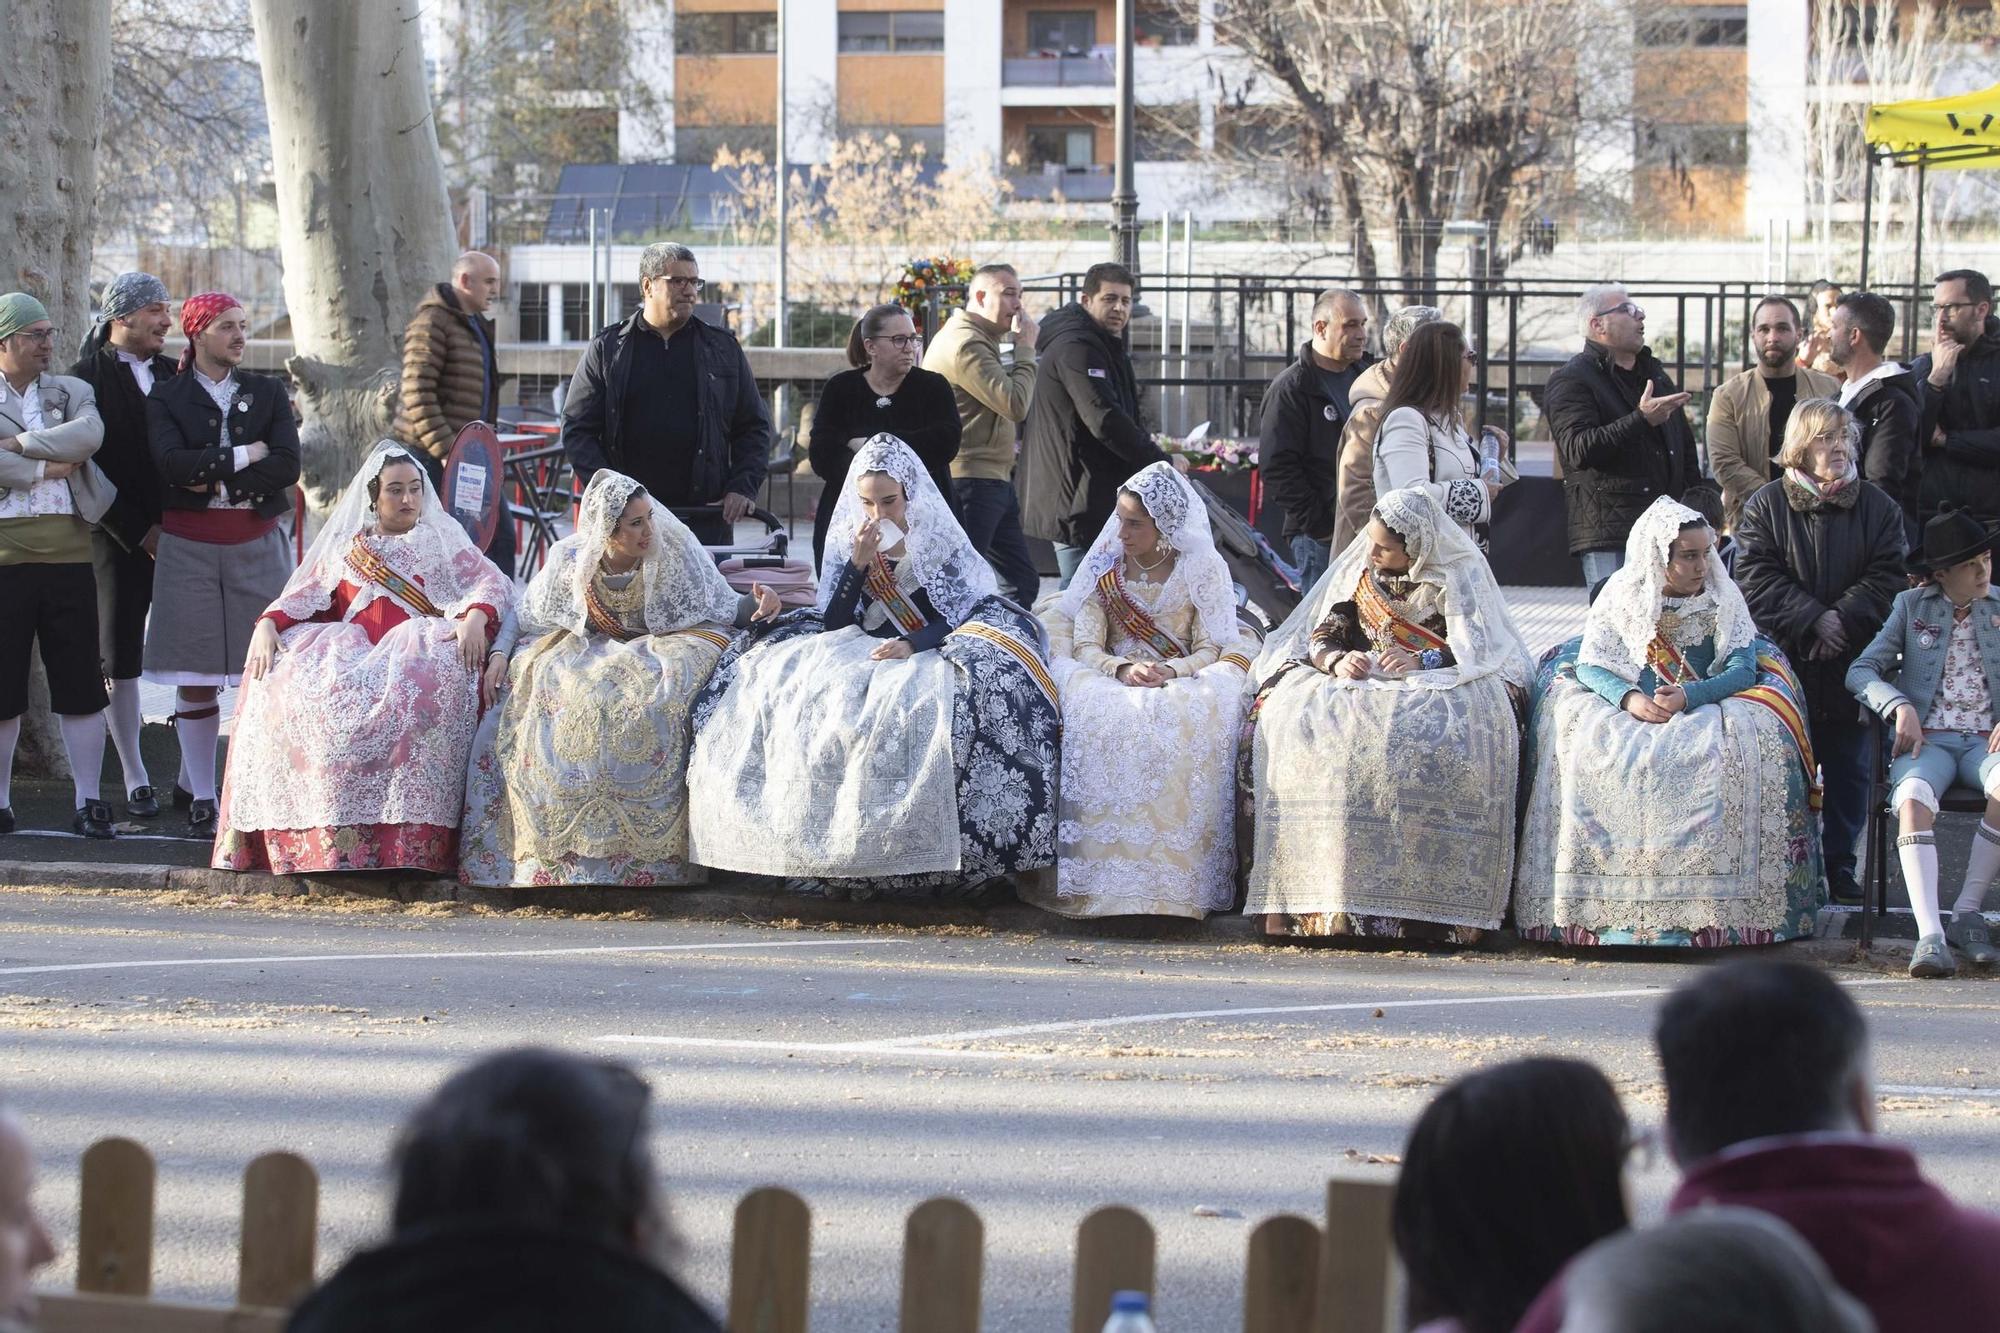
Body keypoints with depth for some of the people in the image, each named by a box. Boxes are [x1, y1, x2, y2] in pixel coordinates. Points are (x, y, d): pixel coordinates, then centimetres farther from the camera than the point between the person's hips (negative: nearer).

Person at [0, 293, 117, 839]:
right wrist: (47, 468, -9)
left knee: (81, 684, 2)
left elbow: (89, 435, -9)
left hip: (68, 553, 2)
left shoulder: (72, 393, 13)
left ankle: (88, 802, 7)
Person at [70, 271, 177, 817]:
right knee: (121, 655, 1)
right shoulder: (87, 378, -4)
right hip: (119, 541, -4)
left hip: (177, 534, 4)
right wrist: (139, 531, -11)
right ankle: (136, 780, 7)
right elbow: (89, 465, -9)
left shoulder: (171, 375, 13)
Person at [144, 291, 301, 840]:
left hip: (257, 542, 1)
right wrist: (245, 455, -9)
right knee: (196, 680, 0)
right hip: (189, 545, -1)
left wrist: (210, 475, -10)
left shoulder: (267, 393, 11)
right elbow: (171, 464, -12)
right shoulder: (167, 398, 6)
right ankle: (201, 800, 7)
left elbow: (287, 466, -4)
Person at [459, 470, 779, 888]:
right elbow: (525, 618, 6)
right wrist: (500, 653, -11)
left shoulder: (674, 550, -10)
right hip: (590, 650, 2)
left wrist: (756, 605, -23)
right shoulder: (570, 560, -7)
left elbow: (723, 607, -2)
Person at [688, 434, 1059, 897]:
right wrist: (859, 563, -12)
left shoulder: (939, 541, 1)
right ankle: (824, 847, -23)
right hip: (863, 651, 3)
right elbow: (834, 622, 1)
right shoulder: (846, 541, 9)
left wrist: (911, 645, -26)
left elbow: (955, 618, -7)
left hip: (928, 652, -3)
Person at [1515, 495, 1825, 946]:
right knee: (1584, 745, -31)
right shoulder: (1621, 595, 5)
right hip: (1627, 713, 0)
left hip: (1707, 709, 0)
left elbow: (1743, 671, -6)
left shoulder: (1723, 596, 4)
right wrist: (1629, 699, -24)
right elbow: (1590, 664, -3)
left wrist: (1686, 697, -24)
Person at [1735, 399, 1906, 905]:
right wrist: (1812, 620, -17)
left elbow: (1885, 578, -2)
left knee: (1847, 771, 5)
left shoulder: (1878, 507, 5)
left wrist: (1842, 621, -16)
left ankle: (1840, 867, 14)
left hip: (1850, 668, 1)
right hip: (1784, 663, -1)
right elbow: (1757, 578, -7)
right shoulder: (1766, 505, 1)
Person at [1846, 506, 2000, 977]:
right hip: (1926, 739, -1)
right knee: (1913, 799, -36)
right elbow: (1861, 671, 5)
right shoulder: (1912, 607, 11)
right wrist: (1900, 706, -14)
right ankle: (1930, 936, -45)